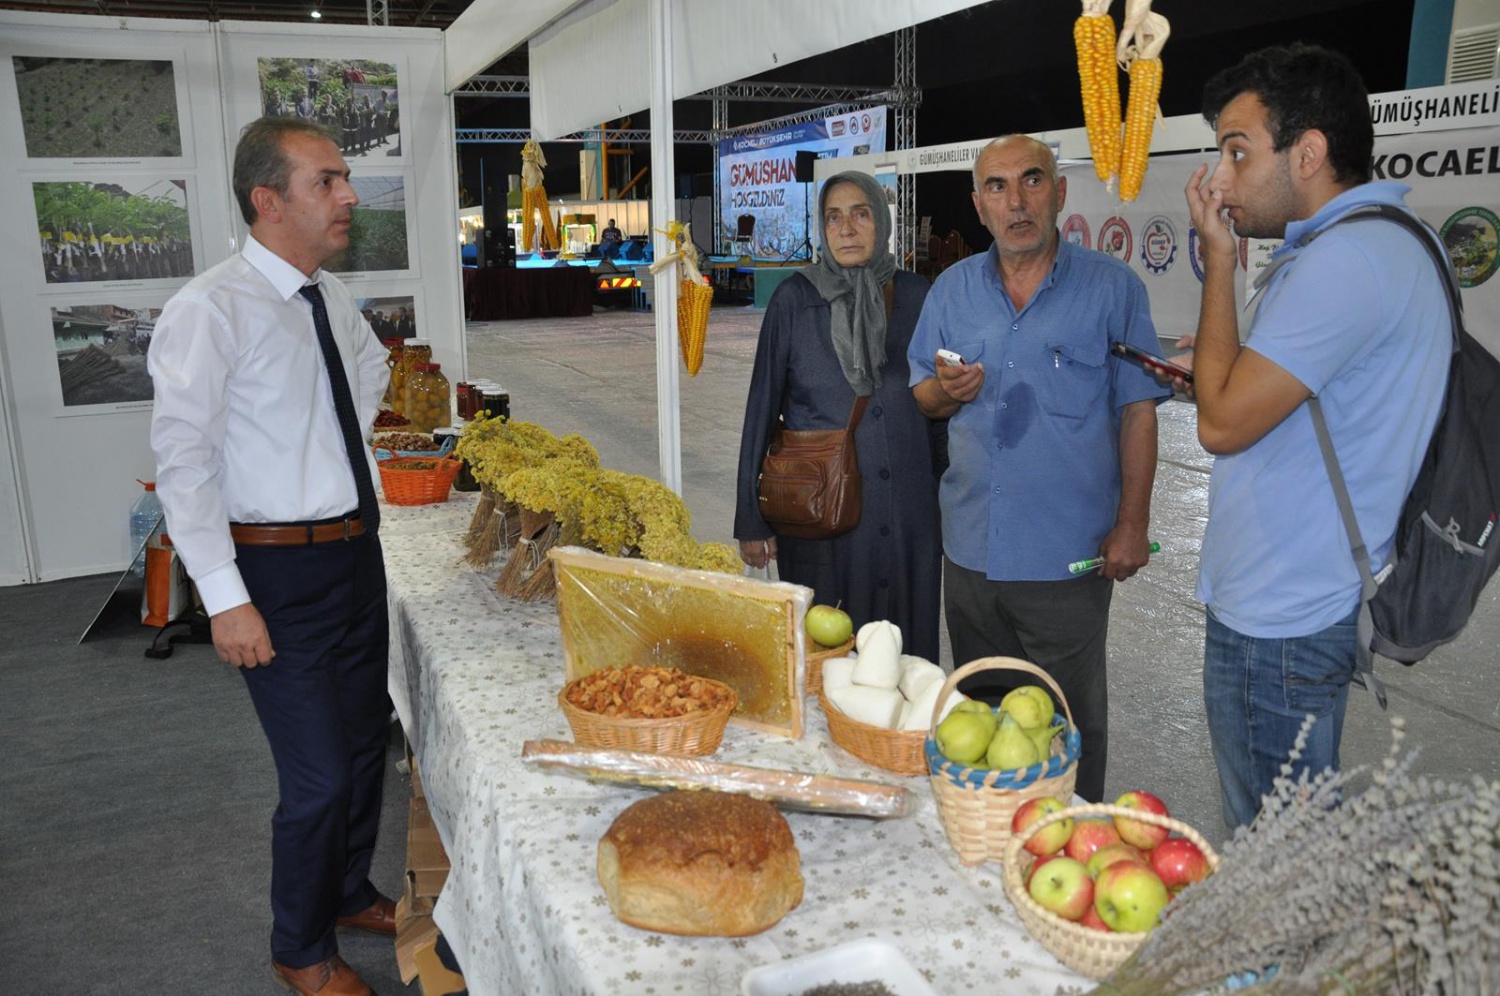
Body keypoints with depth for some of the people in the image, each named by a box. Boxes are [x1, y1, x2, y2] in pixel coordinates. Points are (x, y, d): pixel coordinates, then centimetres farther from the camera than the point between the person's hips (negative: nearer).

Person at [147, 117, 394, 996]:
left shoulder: (334, 298, 5)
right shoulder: (211, 310, -17)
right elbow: (183, 461, -19)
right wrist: (227, 598, -21)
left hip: (358, 551, 8)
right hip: (281, 569, -7)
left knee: (367, 741, 20)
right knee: (319, 776, 0)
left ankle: (350, 892, 44)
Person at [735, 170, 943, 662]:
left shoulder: (914, 296, 4)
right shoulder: (795, 298, -4)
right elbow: (763, 407, -2)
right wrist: (751, 519, -2)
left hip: (907, 511, 3)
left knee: (905, 645, 10)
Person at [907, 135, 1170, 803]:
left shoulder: (1111, 287, -3)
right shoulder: (953, 289, 7)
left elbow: (1137, 409, -4)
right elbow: (922, 397, 13)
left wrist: (1132, 524, -9)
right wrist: (946, 391, -11)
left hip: (1069, 554, -4)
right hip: (971, 548, 4)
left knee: (1070, 722, 9)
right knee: (979, 715, 19)